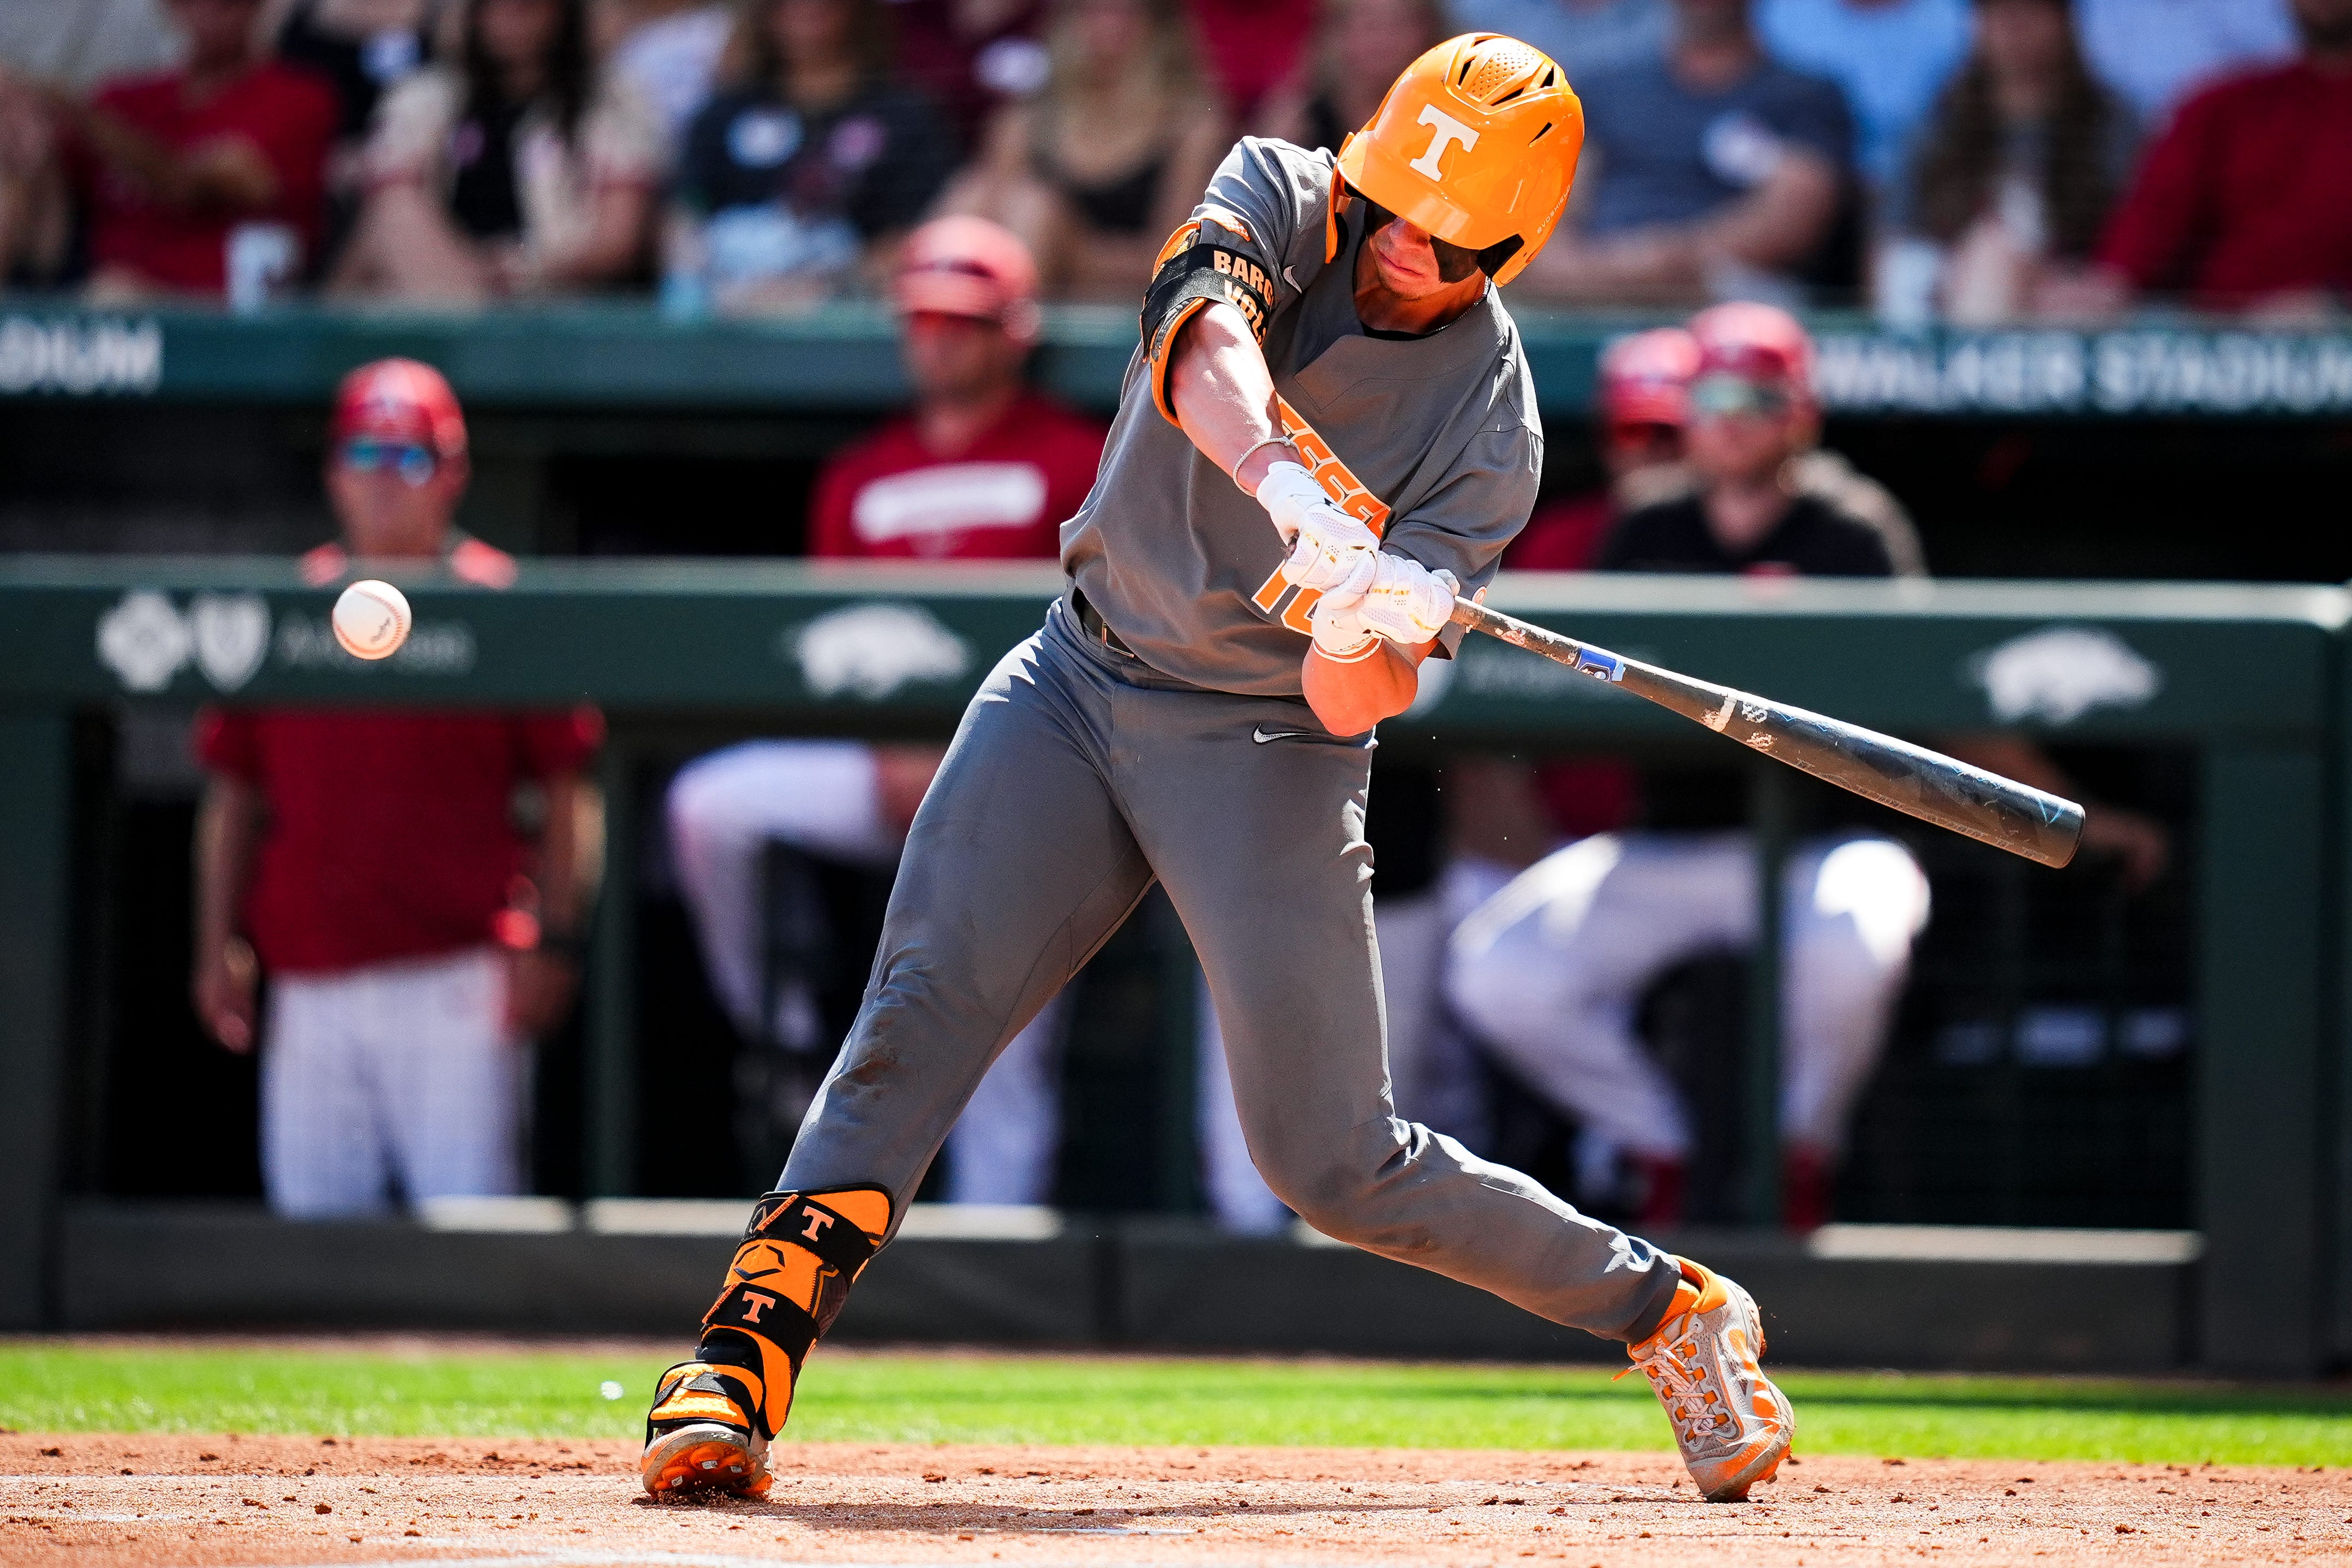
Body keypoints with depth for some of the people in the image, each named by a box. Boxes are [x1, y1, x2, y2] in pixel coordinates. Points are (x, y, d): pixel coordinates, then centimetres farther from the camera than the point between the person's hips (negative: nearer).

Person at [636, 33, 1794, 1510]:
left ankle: (1672, 1310, 18)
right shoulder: (1281, 196, -9)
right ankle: (740, 1373, -20)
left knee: (1333, 1158, -3)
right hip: (1081, 679, 2)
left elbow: (1352, 705, -20)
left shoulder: (1490, 428, -14)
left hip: (1267, 749, -2)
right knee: (923, 1006, -18)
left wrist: (1373, 636, -44)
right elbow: (1203, 343, -33)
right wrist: (1290, 494, -52)